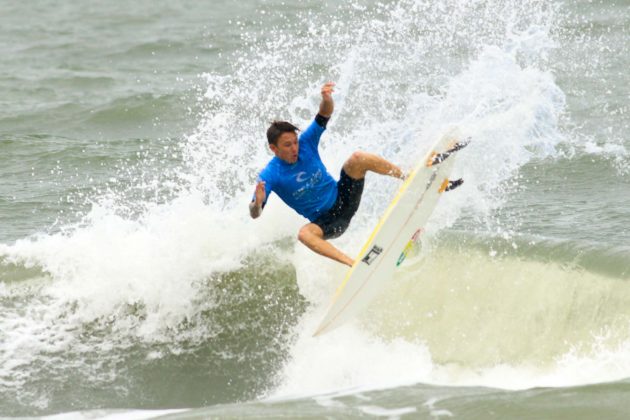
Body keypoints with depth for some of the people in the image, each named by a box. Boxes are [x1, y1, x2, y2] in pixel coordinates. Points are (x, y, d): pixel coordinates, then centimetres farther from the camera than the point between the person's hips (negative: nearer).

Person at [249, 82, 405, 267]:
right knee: (304, 234, -38)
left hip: (342, 196, 3)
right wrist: (257, 203, -46)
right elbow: (255, 214, -22)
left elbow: (325, 114, -14)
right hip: (325, 221, -2)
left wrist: (326, 98, -37)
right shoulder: (270, 175, -15)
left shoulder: (306, 143, -7)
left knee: (358, 158, -21)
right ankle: (354, 265, -47)